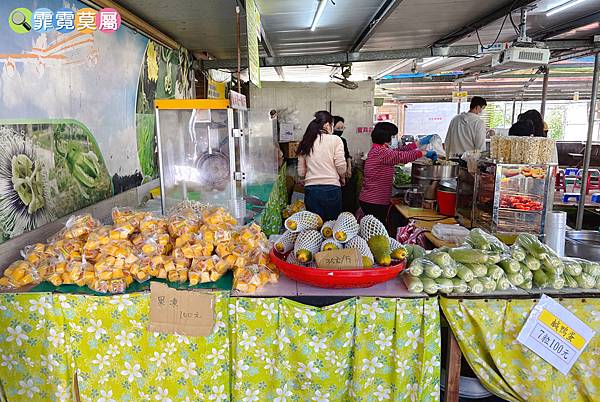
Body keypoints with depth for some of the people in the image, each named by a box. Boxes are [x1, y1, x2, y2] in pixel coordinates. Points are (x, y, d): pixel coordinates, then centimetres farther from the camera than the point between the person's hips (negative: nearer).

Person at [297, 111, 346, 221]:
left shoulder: (305, 143, 8)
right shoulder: (335, 140, -3)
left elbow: (301, 172, 8)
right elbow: (341, 166, -7)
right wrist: (342, 178, 12)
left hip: (310, 189, 3)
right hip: (331, 188, -3)